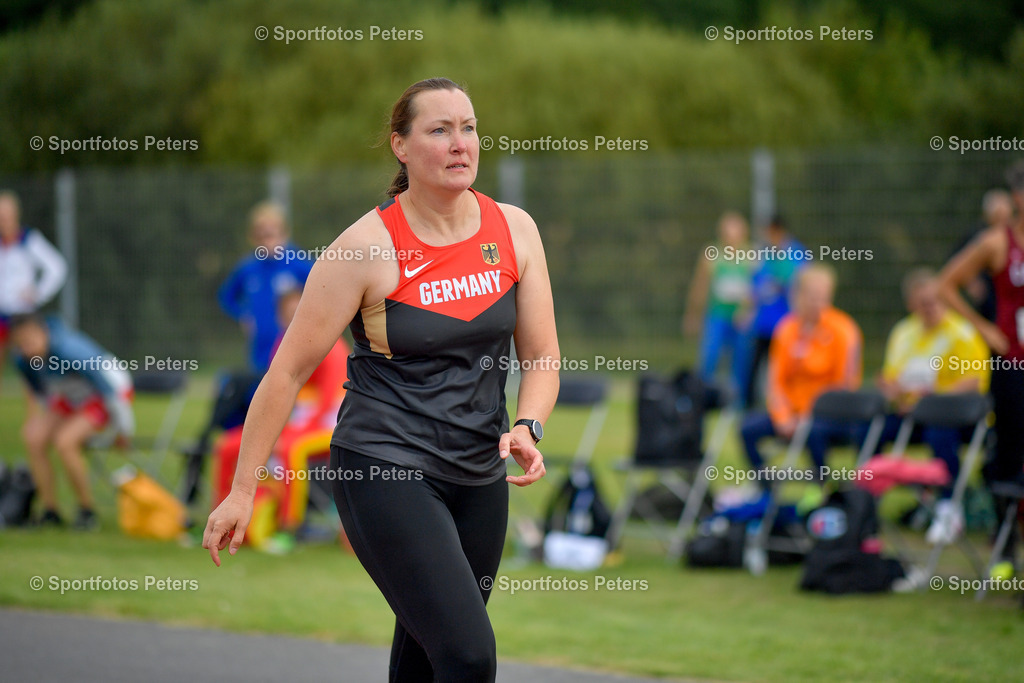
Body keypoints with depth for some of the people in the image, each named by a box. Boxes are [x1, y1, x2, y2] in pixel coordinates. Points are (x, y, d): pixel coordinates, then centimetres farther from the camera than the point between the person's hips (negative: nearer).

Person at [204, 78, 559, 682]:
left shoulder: (514, 230, 2)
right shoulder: (368, 246, -11)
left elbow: (542, 356, 10)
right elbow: (289, 371, -6)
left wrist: (527, 428, -11)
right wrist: (243, 490, -5)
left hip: (480, 475, 5)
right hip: (385, 472, -5)